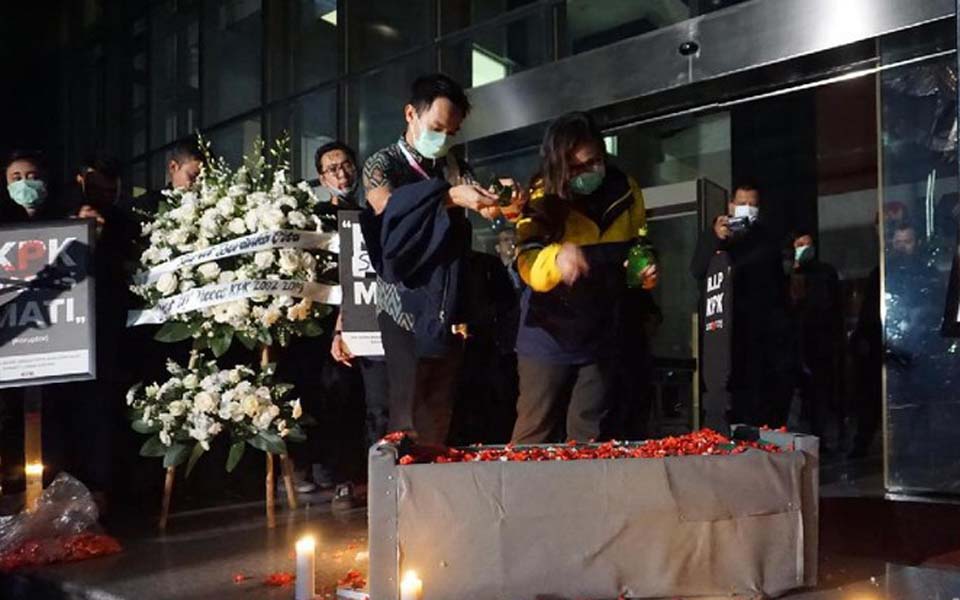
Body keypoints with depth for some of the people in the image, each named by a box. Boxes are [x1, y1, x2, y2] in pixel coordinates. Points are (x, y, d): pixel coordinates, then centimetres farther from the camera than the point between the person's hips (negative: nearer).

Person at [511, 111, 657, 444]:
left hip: (600, 336, 3)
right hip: (548, 336, -3)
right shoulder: (543, 197, -12)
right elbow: (529, 267, -24)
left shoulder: (626, 191, -1)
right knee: (535, 435, 4)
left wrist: (645, 268, -5)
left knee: (588, 436, 11)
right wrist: (558, 257, -45)